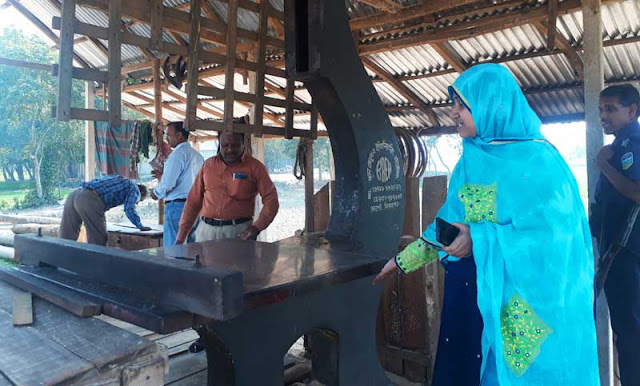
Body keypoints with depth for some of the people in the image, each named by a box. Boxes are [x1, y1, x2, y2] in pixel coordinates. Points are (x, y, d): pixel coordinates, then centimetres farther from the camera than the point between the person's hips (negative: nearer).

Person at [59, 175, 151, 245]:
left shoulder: (119, 180, 36)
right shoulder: (134, 189, 12)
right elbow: (129, 209, -3)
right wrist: (141, 227, 12)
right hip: (89, 200, -9)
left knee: (67, 238, 11)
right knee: (98, 240, 0)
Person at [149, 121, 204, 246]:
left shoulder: (178, 154, -11)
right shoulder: (197, 155, 13)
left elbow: (168, 183, -16)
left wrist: (156, 193, 4)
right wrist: (162, 176, 23)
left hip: (176, 205, -8)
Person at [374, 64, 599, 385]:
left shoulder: (538, 159, -13)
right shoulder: (470, 162, 6)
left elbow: (557, 229, -19)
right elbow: (449, 222, 11)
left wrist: (480, 240, -24)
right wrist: (403, 259, 11)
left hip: (523, 299, -6)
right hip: (468, 291, 6)